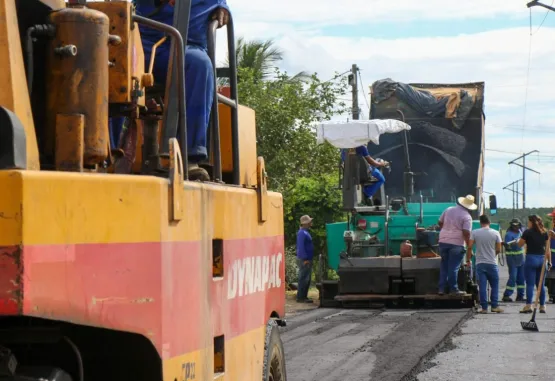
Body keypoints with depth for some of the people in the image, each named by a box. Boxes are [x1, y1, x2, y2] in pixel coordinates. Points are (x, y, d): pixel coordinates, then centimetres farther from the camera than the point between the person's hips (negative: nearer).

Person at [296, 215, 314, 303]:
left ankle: (304, 297, 17)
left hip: (307, 260, 10)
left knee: (307, 279, 12)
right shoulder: (302, 233, -15)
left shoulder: (305, 232, 16)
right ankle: (300, 297, -5)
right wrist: (305, 259, -23)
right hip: (304, 260, -10)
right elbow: (301, 247, -22)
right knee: (303, 279, -8)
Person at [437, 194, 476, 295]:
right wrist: (469, 247, -10)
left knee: (444, 266, 13)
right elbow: (466, 233, -17)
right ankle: (453, 289, 2)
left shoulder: (449, 210, 9)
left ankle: (441, 289, 12)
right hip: (456, 243, -5)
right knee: (453, 268, -1)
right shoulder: (467, 217, -8)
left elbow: (440, 223, 15)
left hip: (443, 241, 5)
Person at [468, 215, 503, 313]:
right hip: (492, 263, 0)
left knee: (482, 286, 1)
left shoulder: (474, 233, -2)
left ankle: (484, 307, -1)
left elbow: (469, 247, -7)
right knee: (494, 285, 11)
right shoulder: (495, 233, -1)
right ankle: (494, 306, 7)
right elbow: (498, 250, 0)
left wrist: (468, 259, 3)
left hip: (480, 263, 0)